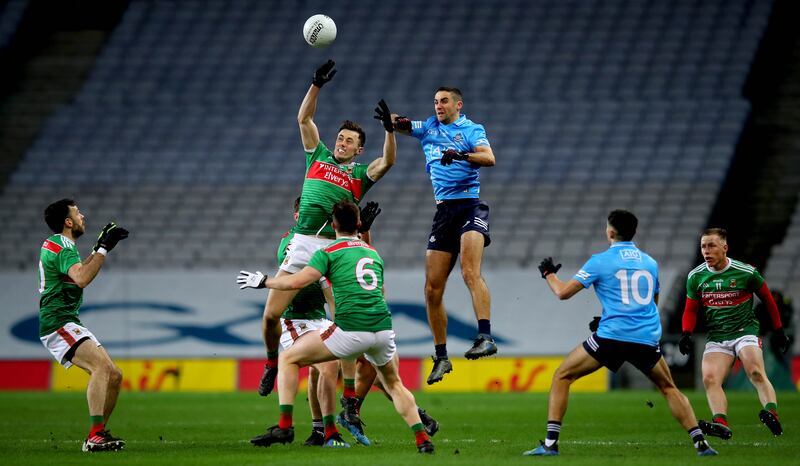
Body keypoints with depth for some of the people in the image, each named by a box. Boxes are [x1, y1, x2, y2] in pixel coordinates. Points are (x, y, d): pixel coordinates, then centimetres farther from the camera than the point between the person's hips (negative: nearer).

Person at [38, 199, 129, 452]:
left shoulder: (54, 244, 19)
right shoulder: (63, 247, -13)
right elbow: (82, 279, -31)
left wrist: (99, 247, 32)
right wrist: (104, 249, -25)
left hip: (70, 324, 11)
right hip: (58, 324, -11)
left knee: (114, 375, 7)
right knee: (102, 365, -28)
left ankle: (99, 433, 11)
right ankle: (95, 436, -36)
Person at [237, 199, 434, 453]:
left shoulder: (329, 252, 3)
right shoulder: (373, 253, 22)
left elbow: (297, 281, -8)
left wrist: (264, 281, 7)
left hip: (351, 330, -5)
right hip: (383, 327, 5)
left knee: (288, 359, 9)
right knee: (394, 384, 29)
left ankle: (285, 426, -1)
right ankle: (422, 439, 15)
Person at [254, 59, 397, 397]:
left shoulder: (360, 174, 11)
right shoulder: (318, 157, 18)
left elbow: (388, 161, -7)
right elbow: (304, 118, 13)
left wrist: (389, 129, -21)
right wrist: (316, 85, 2)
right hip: (301, 244, 2)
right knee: (271, 315, -2)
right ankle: (272, 362, 24)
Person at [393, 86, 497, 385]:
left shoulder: (472, 130, 3)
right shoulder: (429, 128, 19)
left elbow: (489, 158, -12)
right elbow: (400, 125, 13)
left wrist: (461, 155, -29)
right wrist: (391, 119, -11)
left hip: (469, 206, -5)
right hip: (443, 211, 5)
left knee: (470, 273, -27)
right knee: (432, 288, 1)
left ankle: (485, 337, -34)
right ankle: (441, 357, 9)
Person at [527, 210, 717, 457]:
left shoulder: (600, 261, 2)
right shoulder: (649, 262, 16)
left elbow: (563, 292, 1)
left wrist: (549, 274, 23)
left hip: (612, 337, -4)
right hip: (647, 339, 4)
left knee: (562, 376, 9)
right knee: (669, 388, 22)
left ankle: (550, 443, -2)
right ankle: (700, 443, 8)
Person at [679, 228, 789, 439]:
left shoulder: (746, 272, -5)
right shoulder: (696, 276, 4)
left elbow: (767, 299, 9)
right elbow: (691, 309, 15)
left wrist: (778, 330, 12)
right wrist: (686, 333, -3)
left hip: (745, 330, -3)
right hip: (716, 337, 3)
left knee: (756, 372, -26)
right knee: (710, 379, -20)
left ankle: (772, 414, -39)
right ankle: (721, 424, -33)